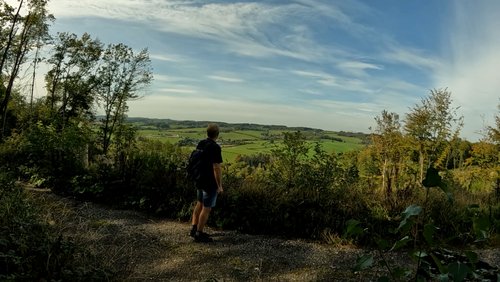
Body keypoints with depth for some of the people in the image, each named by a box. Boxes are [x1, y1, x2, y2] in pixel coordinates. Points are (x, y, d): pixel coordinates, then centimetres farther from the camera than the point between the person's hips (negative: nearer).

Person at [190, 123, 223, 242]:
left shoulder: (201, 143, 4)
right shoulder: (215, 147, -21)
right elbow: (216, 167, -23)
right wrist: (219, 186, -16)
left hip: (200, 180, 8)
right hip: (210, 183, -8)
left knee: (199, 204, 21)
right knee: (206, 208, 3)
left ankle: (193, 228, 27)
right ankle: (199, 234, 13)